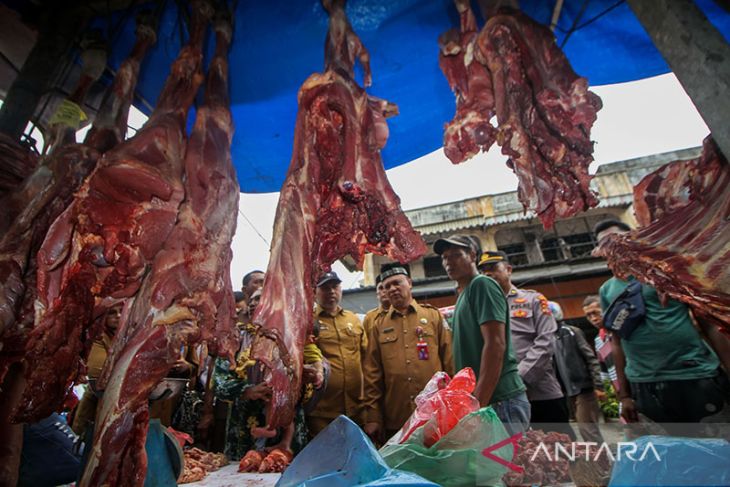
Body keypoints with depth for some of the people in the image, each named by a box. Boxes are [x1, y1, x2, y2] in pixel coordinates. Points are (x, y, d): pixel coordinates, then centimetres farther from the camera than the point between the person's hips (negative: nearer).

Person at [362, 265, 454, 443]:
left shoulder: (434, 315, 3)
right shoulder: (379, 326, 5)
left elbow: (450, 362, 2)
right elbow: (372, 374, 3)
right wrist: (372, 417, 0)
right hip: (395, 421, 1)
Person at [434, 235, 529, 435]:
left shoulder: (481, 285, -9)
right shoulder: (464, 295, 17)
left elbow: (495, 345, -19)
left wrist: (478, 404, -20)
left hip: (499, 400, -8)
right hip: (483, 401, 8)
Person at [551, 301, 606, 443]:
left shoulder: (572, 332, -5)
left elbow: (591, 358, -7)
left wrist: (598, 386, -13)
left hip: (583, 387, -5)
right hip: (569, 391, 5)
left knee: (586, 428, -6)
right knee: (587, 428, 12)